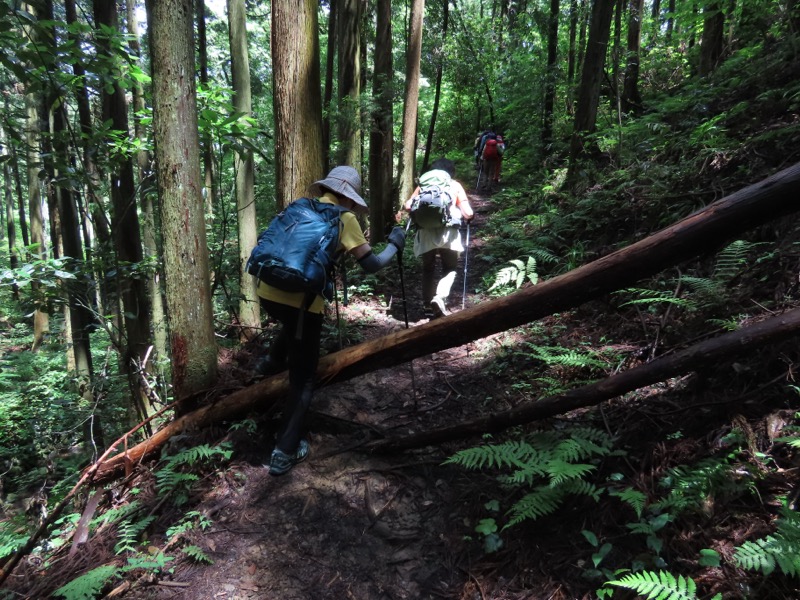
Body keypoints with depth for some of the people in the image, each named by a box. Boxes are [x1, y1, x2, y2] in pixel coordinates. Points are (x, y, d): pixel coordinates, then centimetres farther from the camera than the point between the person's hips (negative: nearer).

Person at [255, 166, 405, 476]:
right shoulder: (344, 218, -2)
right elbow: (371, 264, -3)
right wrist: (395, 244, 14)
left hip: (268, 292, 6)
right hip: (301, 301, -6)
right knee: (302, 379, 8)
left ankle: (271, 362, 53)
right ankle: (285, 453, 13)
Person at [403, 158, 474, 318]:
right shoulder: (455, 185, 16)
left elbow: (408, 206, 10)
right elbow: (468, 214, 6)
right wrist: (469, 216, 29)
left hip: (425, 231, 2)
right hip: (447, 231, -1)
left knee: (428, 268, 19)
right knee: (450, 268, 11)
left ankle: (427, 304, 18)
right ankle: (440, 298, -12)